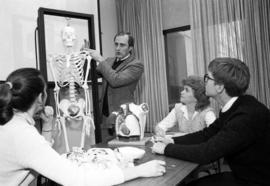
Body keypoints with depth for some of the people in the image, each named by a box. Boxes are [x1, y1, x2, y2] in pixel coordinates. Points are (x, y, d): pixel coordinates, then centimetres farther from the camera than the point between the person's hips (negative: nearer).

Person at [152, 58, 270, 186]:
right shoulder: (235, 107, -2)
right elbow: (207, 134, 7)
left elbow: (207, 153, -28)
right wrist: (173, 141, -4)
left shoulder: (248, 115, -30)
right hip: (241, 175, 7)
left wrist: (166, 149, -17)